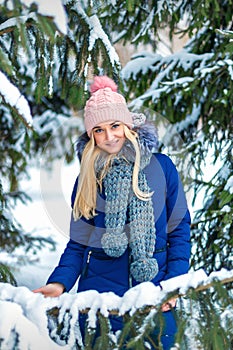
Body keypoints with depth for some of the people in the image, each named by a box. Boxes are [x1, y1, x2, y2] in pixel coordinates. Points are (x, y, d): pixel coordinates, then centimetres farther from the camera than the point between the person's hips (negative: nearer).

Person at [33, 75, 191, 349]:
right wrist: (59, 283, -12)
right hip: (100, 292, 1)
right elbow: (78, 243, 5)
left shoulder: (161, 167, 0)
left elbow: (179, 230, 3)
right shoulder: (88, 177, 5)